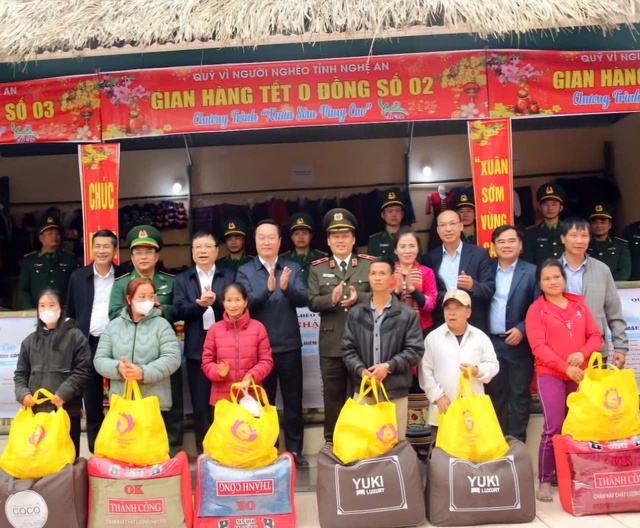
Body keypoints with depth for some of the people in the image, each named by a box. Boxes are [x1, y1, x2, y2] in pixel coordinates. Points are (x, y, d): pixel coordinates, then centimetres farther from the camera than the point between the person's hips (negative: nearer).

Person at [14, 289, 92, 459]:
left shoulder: (75, 336, -2)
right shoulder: (30, 340, 12)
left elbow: (83, 370, -7)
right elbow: (20, 373, 13)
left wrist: (63, 393, -16)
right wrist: (23, 393, -5)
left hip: (67, 410, -4)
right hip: (37, 411, 4)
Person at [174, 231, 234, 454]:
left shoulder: (229, 276, 7)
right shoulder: (182, 279, 9)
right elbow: (179, 310, -3)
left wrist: (216, 301, -21)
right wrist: (199, 304, -21)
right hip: (197, 349, 1)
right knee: (200, 404, 6)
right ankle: (203, 451, 18)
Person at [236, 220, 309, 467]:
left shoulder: (293, 268, 4)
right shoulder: (244, 271, 0)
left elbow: (304, 299, -8)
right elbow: (245, 303, -13)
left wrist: (287, 288, -28)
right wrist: (267, 289, -29)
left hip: (289, 345, 1)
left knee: (293, 401, 10)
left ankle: (295, 450, 23)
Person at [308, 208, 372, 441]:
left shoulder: (370, 264, 5)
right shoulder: (317, 268, 8)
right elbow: (312, 302, -1)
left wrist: (358, 297, -19)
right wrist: (332, 299, -20)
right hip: (331, 344, 1)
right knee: (333, 396, 10)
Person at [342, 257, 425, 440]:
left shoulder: (407, 314, 0)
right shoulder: (356, 313, 7)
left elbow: (415, 350, -4)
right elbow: (348, 348, 4)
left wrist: (389, 366, -15)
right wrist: (361, 370, -12)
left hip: (396, 391, -1)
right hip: (363, 390, 2)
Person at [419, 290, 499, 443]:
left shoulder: (480, 337, 4)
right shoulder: (433, 337, -1)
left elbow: (493, 365, 5)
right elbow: (425, 371, -2)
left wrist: (478, 371, -15)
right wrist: (438, 395, -9)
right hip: (443, 409, -1)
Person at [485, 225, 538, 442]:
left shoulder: (531, 272, -1)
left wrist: (522, 329, -14)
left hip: (519, 344, -3)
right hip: (491, 343, 3)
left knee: (519, 396, 5)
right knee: (495, 396, 11)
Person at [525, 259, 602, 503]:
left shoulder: (579, 304, 12)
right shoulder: (536, 309, 0)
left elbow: (595, 336, 9)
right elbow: (538, 346, -8)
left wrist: (582, 353, -11)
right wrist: (565, 367, -17)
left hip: (580, 373, 4)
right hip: (550, 375, -3)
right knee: (554, 427, -7)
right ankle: (544, 482, 2)